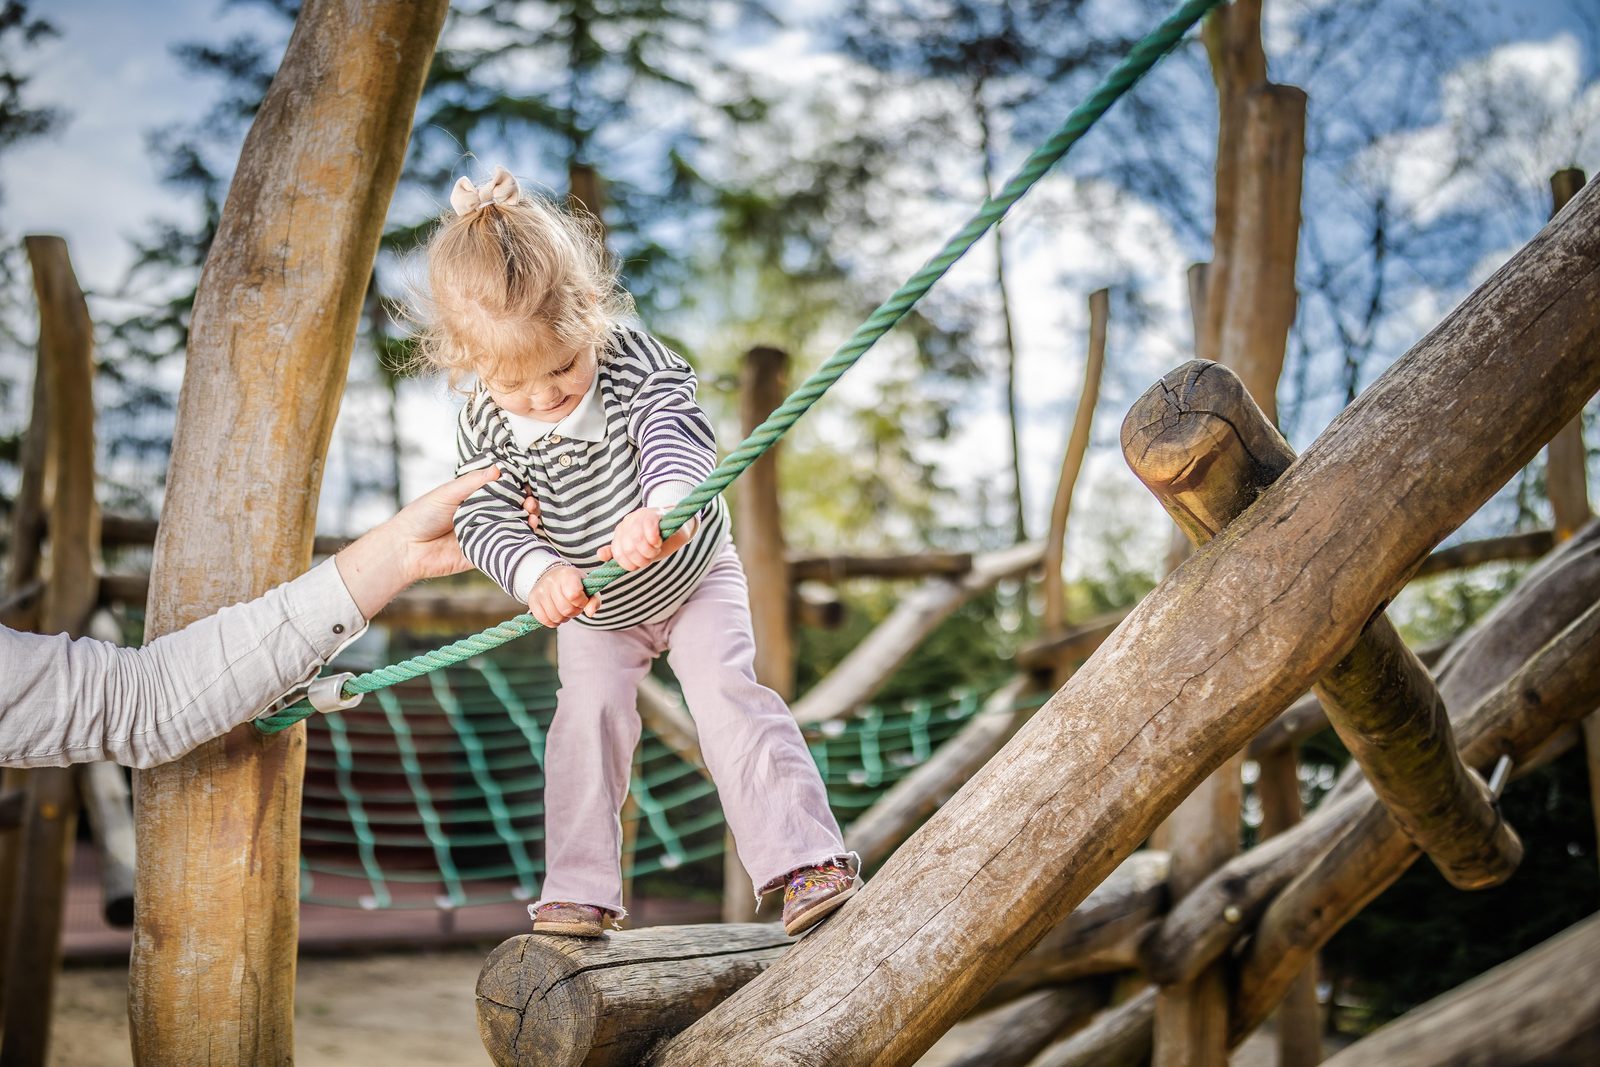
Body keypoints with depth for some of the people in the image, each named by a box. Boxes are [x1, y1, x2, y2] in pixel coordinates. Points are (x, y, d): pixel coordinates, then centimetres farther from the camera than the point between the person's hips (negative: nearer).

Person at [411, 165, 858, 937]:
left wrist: (659, 507, -67)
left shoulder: (632, 358, -29)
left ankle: (805, 859, -13)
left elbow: (677, 431, -45)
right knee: (587, 712, -6)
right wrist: (537, 574, -46)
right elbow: (484, 517, -24)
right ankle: (579, 891, 4)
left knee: (727, 693, -15)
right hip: (593, 611, 3)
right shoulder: (485, 423, -21)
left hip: (693, 576, -3)